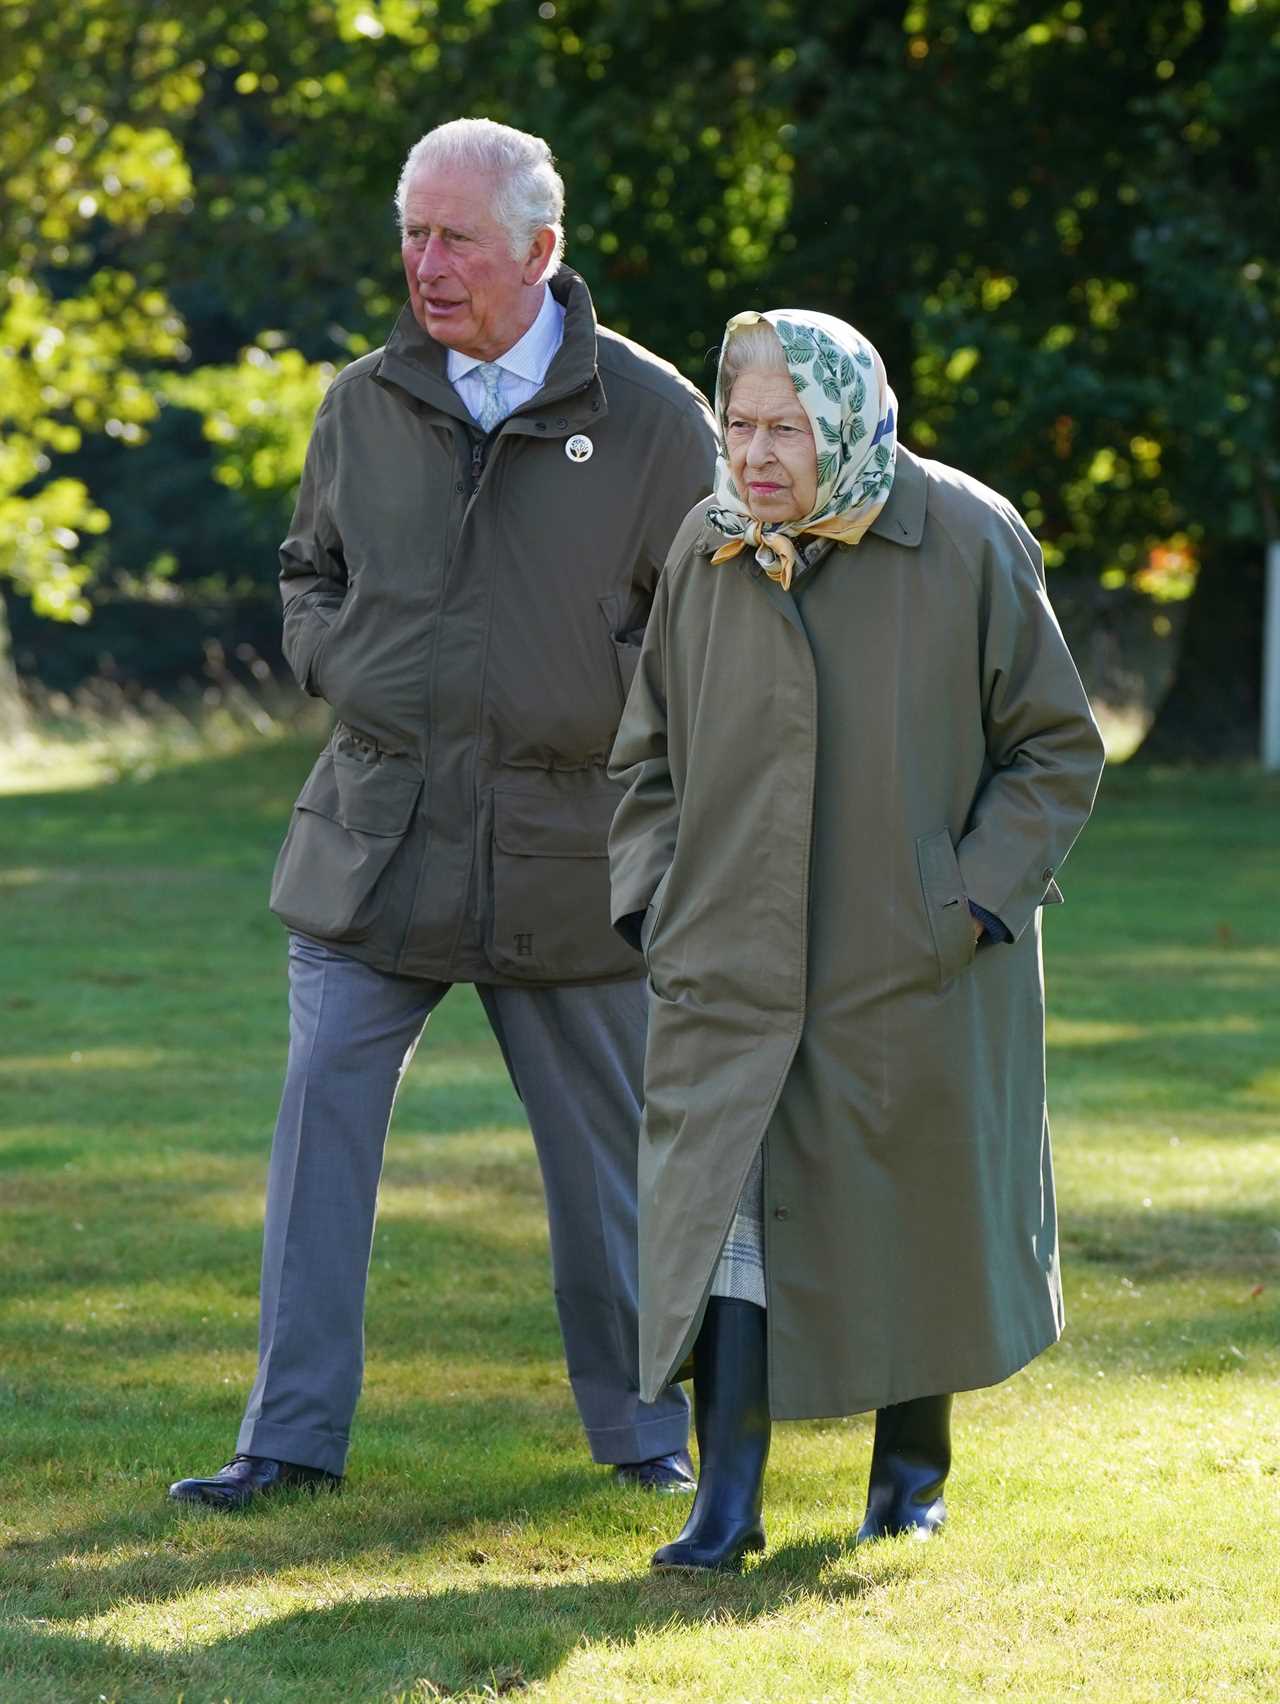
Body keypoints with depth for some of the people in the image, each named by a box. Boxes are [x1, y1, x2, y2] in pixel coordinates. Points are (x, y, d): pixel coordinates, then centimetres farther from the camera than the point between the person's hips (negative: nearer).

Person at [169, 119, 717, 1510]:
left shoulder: (649, 417, -4)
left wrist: (600, 710, -7)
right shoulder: (364, 406, 5)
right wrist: (341, 675, 2)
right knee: (321, 1123, -5)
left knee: (606, 1148, 9)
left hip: (562, 853, -2)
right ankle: (293, 1435, 1)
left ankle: (642, 1426, 25)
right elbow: (310, 573, 21)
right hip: (375, 840, 2)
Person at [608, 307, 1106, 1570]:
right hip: (731, 966, 2)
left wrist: (974, 900, -12)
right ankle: (727, 1502, -8)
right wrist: (652, 898, 1)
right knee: (724, 1203, -8)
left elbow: (1056, 750, -3)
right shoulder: (704, 554, 2)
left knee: (919, 1215, 11)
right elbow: (650, 754, 13)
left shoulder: (967, 543, -8)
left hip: (912, 967, -2)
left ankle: (913, 1461, 31)